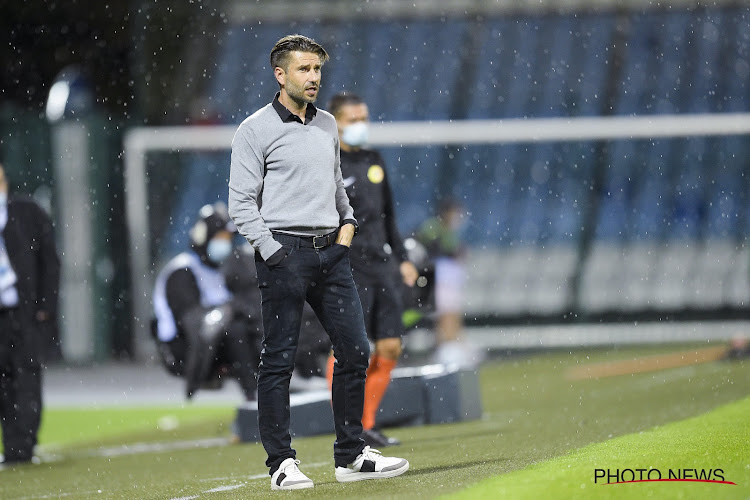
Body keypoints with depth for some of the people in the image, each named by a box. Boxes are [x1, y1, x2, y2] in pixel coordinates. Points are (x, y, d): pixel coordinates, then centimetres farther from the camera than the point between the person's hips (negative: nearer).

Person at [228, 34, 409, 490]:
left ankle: (351, 455, 12)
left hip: (332, 250, 6)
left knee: (355, 351, 4)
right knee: (279, 360, -3)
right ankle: (281, 462, 1)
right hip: (285, 252, -6)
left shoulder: (328, 125, 15)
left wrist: (348, 221, 12)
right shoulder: (256, 131, -5)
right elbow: (242, 203, -7)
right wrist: (273, 254, -14)